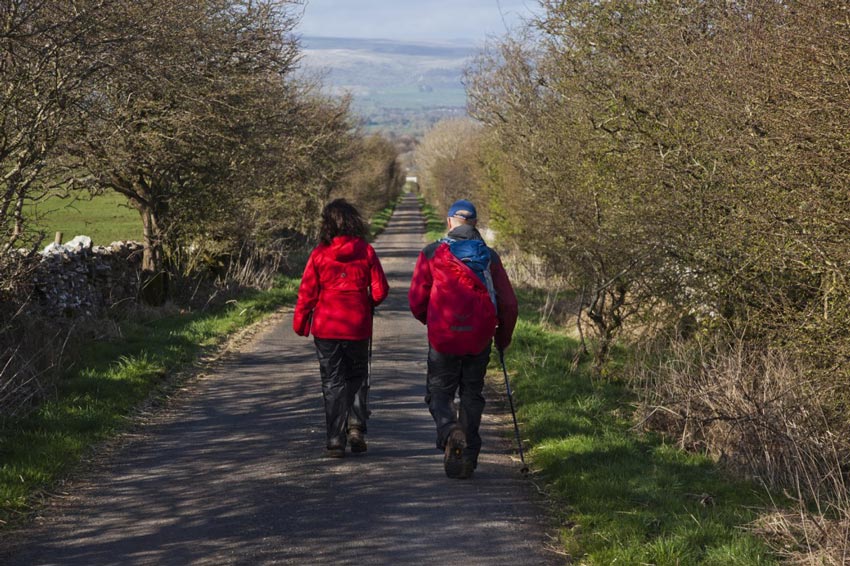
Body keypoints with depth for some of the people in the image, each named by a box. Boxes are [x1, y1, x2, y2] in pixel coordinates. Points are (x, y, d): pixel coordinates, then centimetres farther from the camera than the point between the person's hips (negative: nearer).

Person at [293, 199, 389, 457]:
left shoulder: (320, 254, -6)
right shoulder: (366, 251, -4)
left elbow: (307, 293, -4)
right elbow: (380, 290, -5)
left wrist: (300, 324, 8)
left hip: (326, 328, 0)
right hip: (358, 328, 1)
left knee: (333, 383, 6)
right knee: (357, 378, 18)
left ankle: (336, 441, 3)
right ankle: (356, 426, 2)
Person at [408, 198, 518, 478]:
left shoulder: (431, 254, -1)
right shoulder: (489, 257, 4)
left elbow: (417, 300, 0)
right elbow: (508, 303, 4)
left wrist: (429, 320, 22)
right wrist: (503, 337, 20)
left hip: (443, 337, -2)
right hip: (479, 339, 2)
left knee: (439, 392, 10)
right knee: (472, 395, 14)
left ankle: (449, 429, -20)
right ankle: (466, 457, 12)